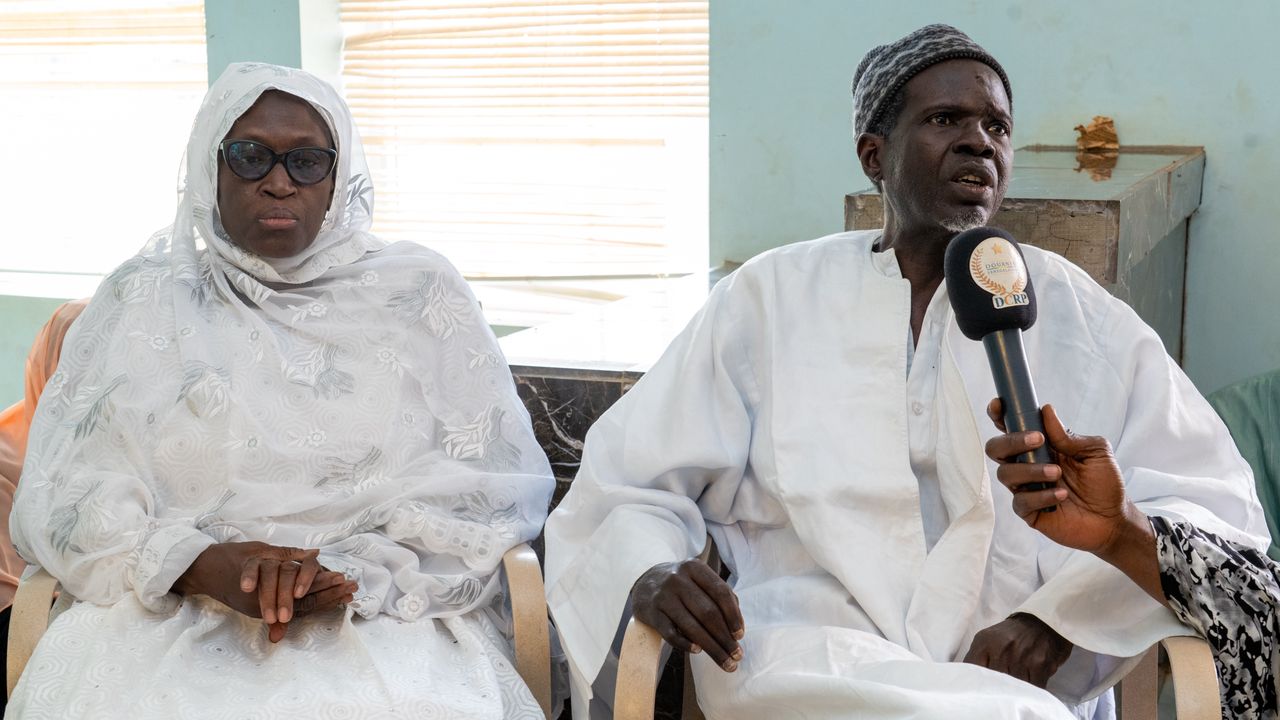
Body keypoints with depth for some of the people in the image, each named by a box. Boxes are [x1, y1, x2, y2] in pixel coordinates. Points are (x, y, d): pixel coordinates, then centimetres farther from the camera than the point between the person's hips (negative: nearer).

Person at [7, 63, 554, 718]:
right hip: (172, 617, 2)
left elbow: (490, 483, 3)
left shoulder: (418, 293, 11)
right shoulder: (145, 298, 13)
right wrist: (203, 565, -12)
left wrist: (356, 576, -12)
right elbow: (63, 491, 6)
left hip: (385, 617, -1)